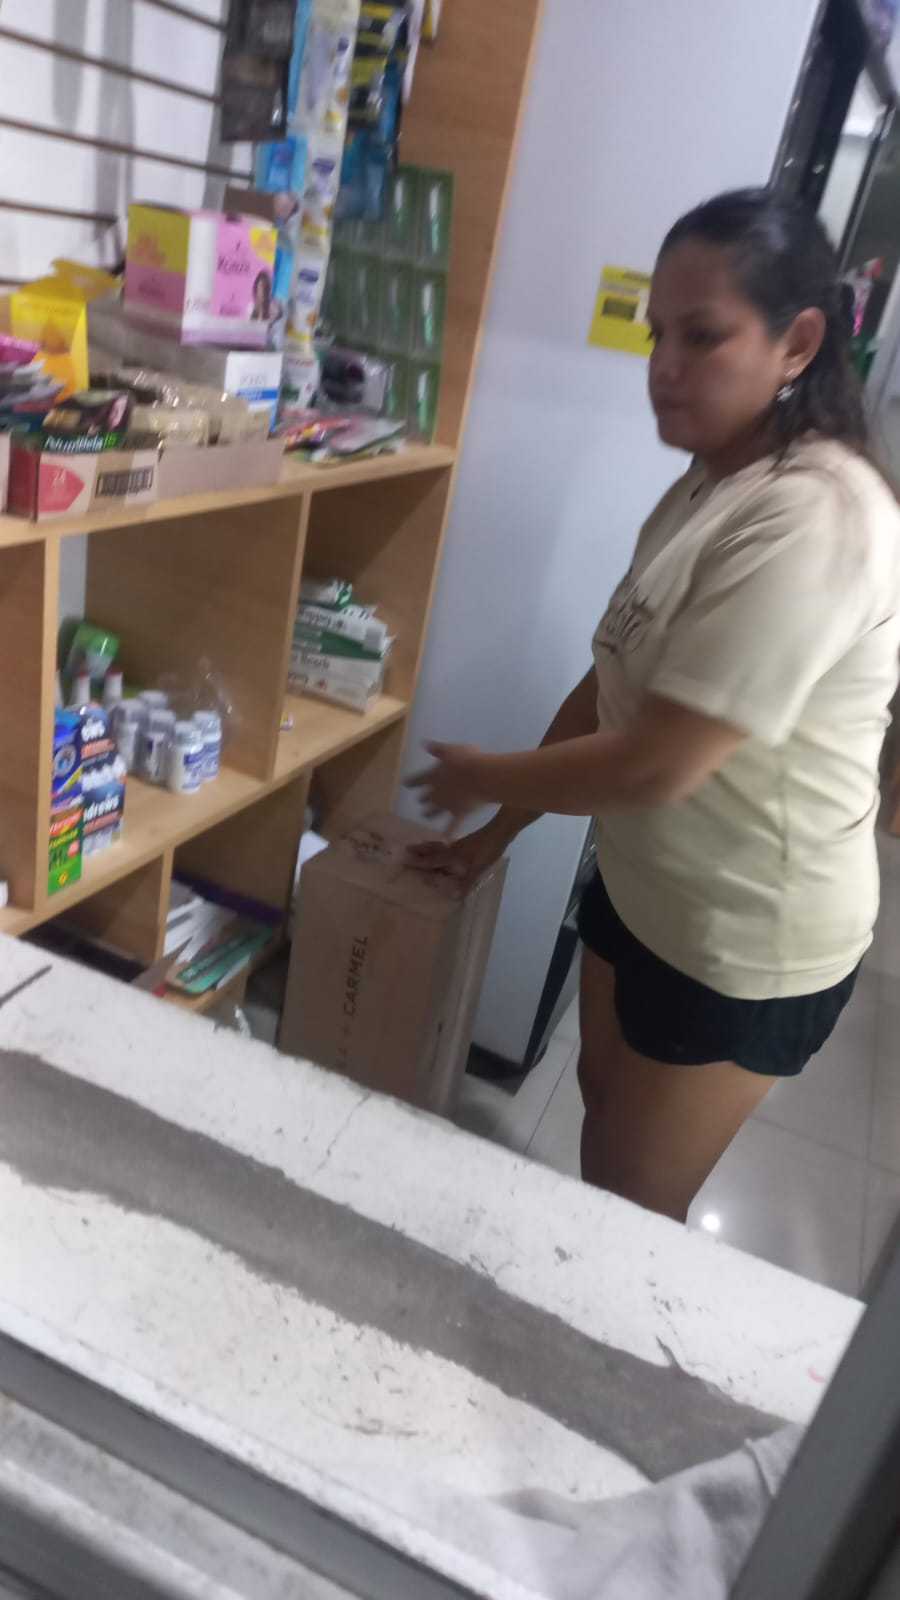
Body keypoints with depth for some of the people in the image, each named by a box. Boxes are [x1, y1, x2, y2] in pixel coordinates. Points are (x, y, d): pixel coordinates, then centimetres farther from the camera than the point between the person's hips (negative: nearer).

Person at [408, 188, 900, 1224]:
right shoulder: (709, 487, 4)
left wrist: (486, 779, -13)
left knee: (630, 1213, 10)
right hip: (644, 890, 9)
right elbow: (612, 681, 7)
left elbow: (660, 764, -29)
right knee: (603, 1102, 27)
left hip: (747, 946, -9)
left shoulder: (813, 520, -27)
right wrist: (497, 834, 6)